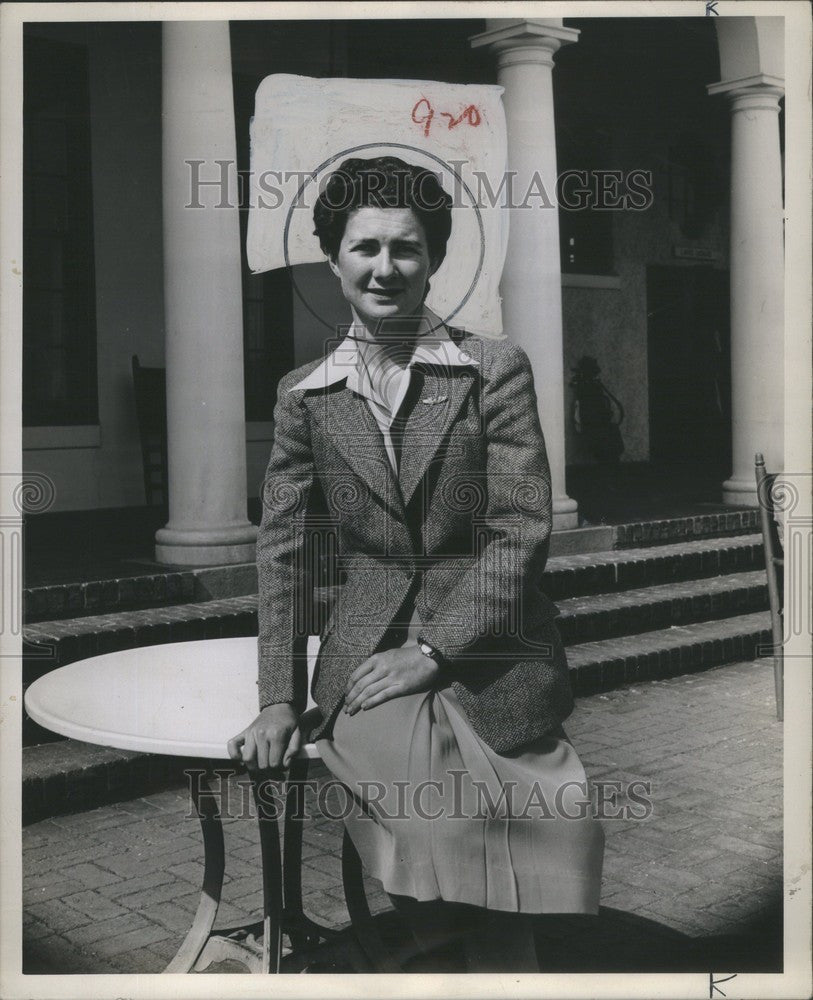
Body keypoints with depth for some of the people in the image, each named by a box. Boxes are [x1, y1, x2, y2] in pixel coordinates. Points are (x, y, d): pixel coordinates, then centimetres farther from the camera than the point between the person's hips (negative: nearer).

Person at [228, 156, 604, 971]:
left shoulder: (496, 370, 0)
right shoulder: (303, 394, 8)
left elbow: (521, 531, -5)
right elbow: (282, 549, 6)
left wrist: (433, 649, -12)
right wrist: (279, 699, -1)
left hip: (492, 656, -1)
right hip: (370, 655, 2)